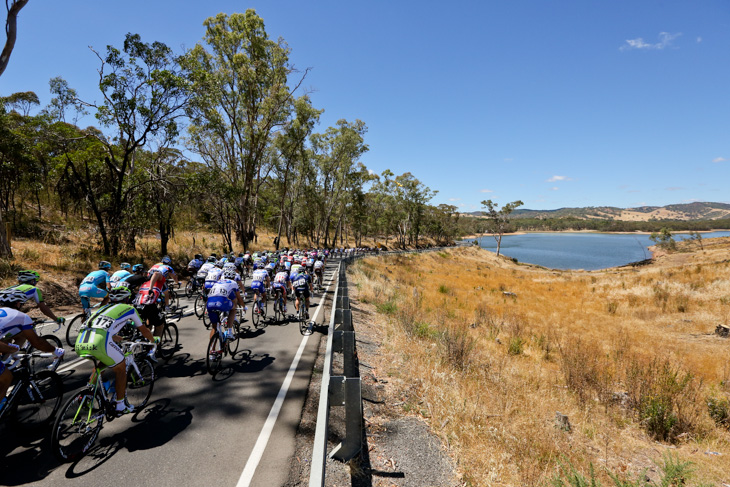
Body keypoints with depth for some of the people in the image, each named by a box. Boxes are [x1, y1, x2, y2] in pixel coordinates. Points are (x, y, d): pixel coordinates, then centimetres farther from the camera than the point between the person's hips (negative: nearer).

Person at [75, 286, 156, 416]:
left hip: (80, 344, 6)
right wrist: (153, 340, 51)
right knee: (121, 368, 18)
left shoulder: (104, 308, 35)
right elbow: (144, 331, 32)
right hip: (99, 343, -6)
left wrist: (121, 339, 68)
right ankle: (121, 406, 24)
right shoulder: (129, 308, 21)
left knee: (103, 362, 35)